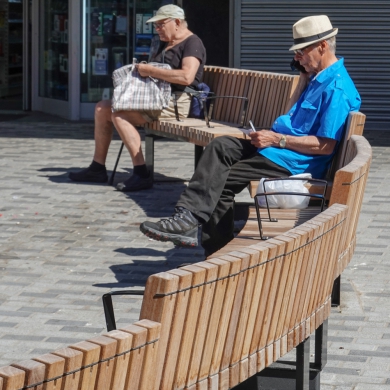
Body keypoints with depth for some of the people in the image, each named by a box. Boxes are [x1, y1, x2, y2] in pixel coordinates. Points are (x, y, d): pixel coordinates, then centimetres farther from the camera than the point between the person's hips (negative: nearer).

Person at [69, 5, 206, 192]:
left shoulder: (192, 43, -11)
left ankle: (141, 174, -28)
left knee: (119, 114, -26)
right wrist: (142, 69, 2)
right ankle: (97, 168, 7)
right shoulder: (165, 44, 20)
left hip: (175, 101, -10)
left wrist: (150, 71, -21)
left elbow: (186, 77, -27)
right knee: (102, 108, 5)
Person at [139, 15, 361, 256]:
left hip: (294, 163, -11)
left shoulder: (336, 88, -19)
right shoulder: (318, 77, 14)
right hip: (279, 148, 11)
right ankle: (188, 216, -11)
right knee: (221, 147, -1)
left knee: (221, 181, -14)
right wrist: (304, 77, 14)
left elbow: (326, 146, -23)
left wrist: (278, 140, -20)